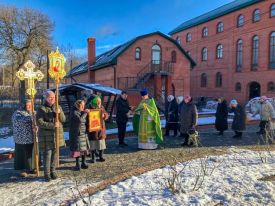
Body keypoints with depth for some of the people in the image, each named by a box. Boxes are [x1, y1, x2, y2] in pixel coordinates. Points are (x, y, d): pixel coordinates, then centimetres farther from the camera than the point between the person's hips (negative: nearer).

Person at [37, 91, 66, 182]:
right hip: (46, 136, -4)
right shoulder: (41, 109, -4)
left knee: (54, 154, 9)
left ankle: (53, 171, 22)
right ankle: (47, 174, 8)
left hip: (57, 134, 4)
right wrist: (53, 125, -18)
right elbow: (40, 123, -12)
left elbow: (63, 119, 5)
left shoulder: (58, 107, 11)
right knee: (47, 155, -2)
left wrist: (59, 113, -14)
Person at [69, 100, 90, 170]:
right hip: (77, 134, -7)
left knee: (84, 148, 6)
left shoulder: (82, 112, 15)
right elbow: (80, 120, -25)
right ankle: (77, 164, 6)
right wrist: (85, 113, -15)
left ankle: (83, 163, 16)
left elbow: (85, 121, 20)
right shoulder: (74, 112, -9)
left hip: (84, 133, 7)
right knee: (77, 149, -3)